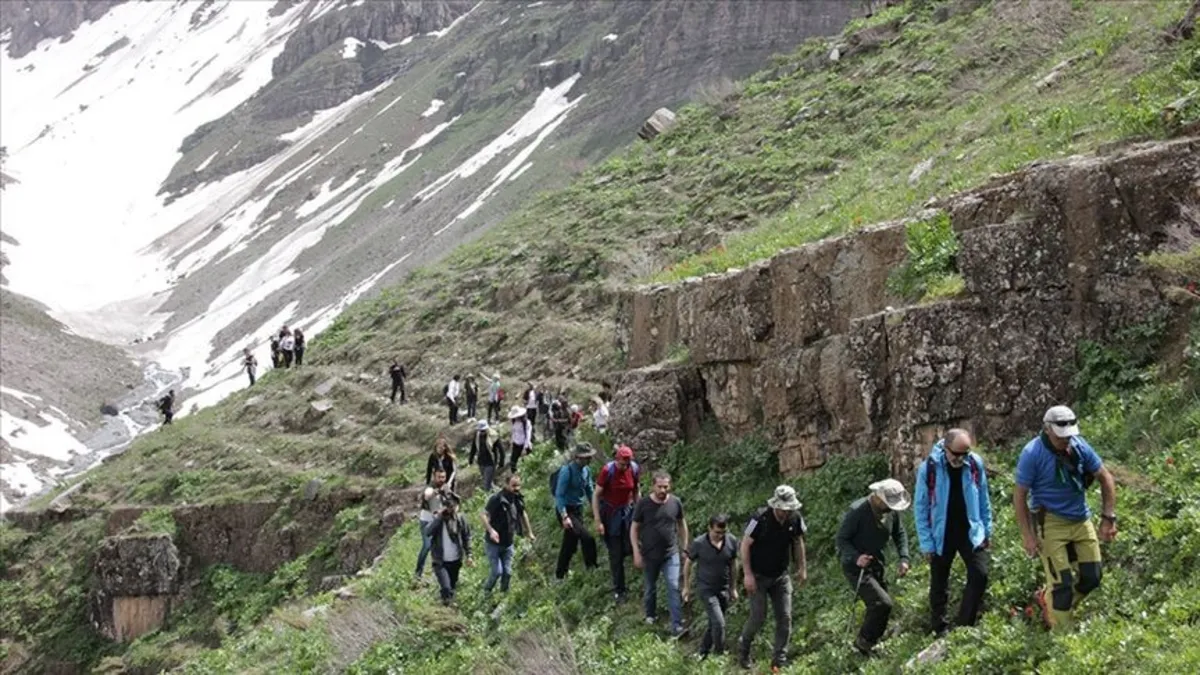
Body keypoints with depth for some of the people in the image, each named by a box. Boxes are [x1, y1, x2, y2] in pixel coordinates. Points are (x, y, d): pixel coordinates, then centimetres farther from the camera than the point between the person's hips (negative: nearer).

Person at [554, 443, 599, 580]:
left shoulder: (586, 471, 5)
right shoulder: (567, 470, -18)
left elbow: (589, 492, 16)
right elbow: (559, 495, -19)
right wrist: (564, 516, -26)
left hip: (578, 510, 8)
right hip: (566, 510, -8)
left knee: (570, 544, 12)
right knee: (587, 538, -20)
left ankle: (560, 576, 24)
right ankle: (591, 569, -12)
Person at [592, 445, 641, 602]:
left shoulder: (634, 469, -10)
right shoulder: (607, 471, -21)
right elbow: (596, 495, -16)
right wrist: (598, 522, -18)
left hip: (627, 510, 3)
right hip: (610, 513, -3)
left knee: (630, 547, -3)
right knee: (615, 554, 2)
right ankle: (618, 589, 15)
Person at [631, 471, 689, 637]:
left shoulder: (675, 503, -7)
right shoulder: (643, 504, -12)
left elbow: (681, 524, 9)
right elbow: (634, 528, -4)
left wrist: (685, 547, 11)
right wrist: (636, 553, -7)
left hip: (671, 554, 0)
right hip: (649, 555, 0)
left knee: (673, 587, -9)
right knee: (650, 587, 16)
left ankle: (677, 626, -9)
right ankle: (650, 615, 41)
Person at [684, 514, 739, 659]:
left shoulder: (732, 541, -9)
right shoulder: (698, 543, -18)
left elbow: (733, 564, 6)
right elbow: (688, 563, -2)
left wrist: (733, 588, 14)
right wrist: (687, 587, 5)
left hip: (723, 589, 4)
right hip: (706, 589, -4)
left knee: (714, 624, 14)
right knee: (719, 623, -14)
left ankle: (703, 653, 33)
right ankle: (720, 656, 0)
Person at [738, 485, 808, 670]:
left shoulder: (795, 519, -9)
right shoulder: (760, 519, -23)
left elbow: (798, 542, 9)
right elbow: (745, 545, -15)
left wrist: (802, 568, 9)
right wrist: (747, 574, -18)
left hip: (780, 576, 4)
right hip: (758, 576, -4)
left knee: (785, 617, -1)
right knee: (758, 616, -5)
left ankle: (780, 660, 9)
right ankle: (743, 649, 22)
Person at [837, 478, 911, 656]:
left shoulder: (891, 512, -3)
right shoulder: (857, 511, -23)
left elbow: (900, 534, 13)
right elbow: (842, 539, -17)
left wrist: (904, 558, -2)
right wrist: (856, 558, -33)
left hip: (876, 567, 8)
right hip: (856, 568, -8)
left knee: (877, 606, 14)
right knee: (883, 603, -19)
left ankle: (866, 643, 32)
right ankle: (864, 642, -3)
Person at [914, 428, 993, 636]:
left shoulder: (975, 464, -7)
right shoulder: (929, 468, -14)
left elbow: (983, 500, 5)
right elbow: (920, 507, -8)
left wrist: (987, 531, 6)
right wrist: (926, 543, -10)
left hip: (970, 532, 2)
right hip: (941, 536, -2)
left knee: (979, 575, -11)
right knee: (939, 585, 8)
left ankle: (964, 626, 0)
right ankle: (940, 631, 21)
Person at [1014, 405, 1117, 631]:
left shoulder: (1079, 446, -4)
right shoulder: (1032, 454, -16)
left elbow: (1106, 479, 7)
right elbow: (1019, 496, -11)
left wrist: (1108, 518, 0)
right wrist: (1027, 535, -15)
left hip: (1081, 520, 5)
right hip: (1051, 523, -5)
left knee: (1091, 578, 7)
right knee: (1062, 583, -8)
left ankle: (1047, 598, 30)